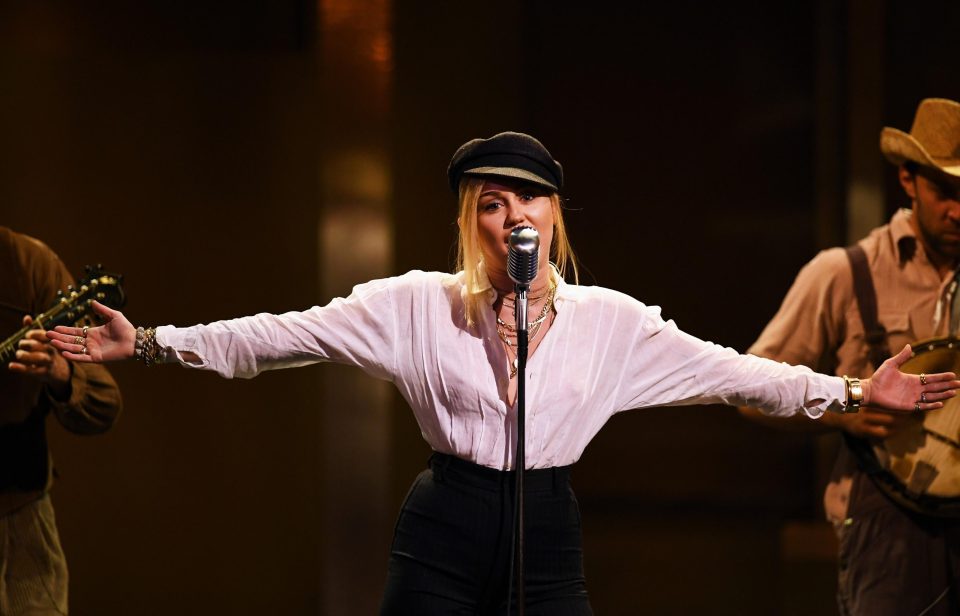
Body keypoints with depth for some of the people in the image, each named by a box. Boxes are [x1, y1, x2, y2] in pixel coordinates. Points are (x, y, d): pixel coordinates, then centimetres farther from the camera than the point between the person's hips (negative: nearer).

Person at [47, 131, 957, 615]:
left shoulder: (609, 319, 3)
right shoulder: (418, 305, -1)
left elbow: (727, 371, 4)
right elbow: (280, 336, -3)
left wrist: (854, 391, -1)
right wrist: (150, 343, -9)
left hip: (547, 536, 1)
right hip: (444, 530, -1)